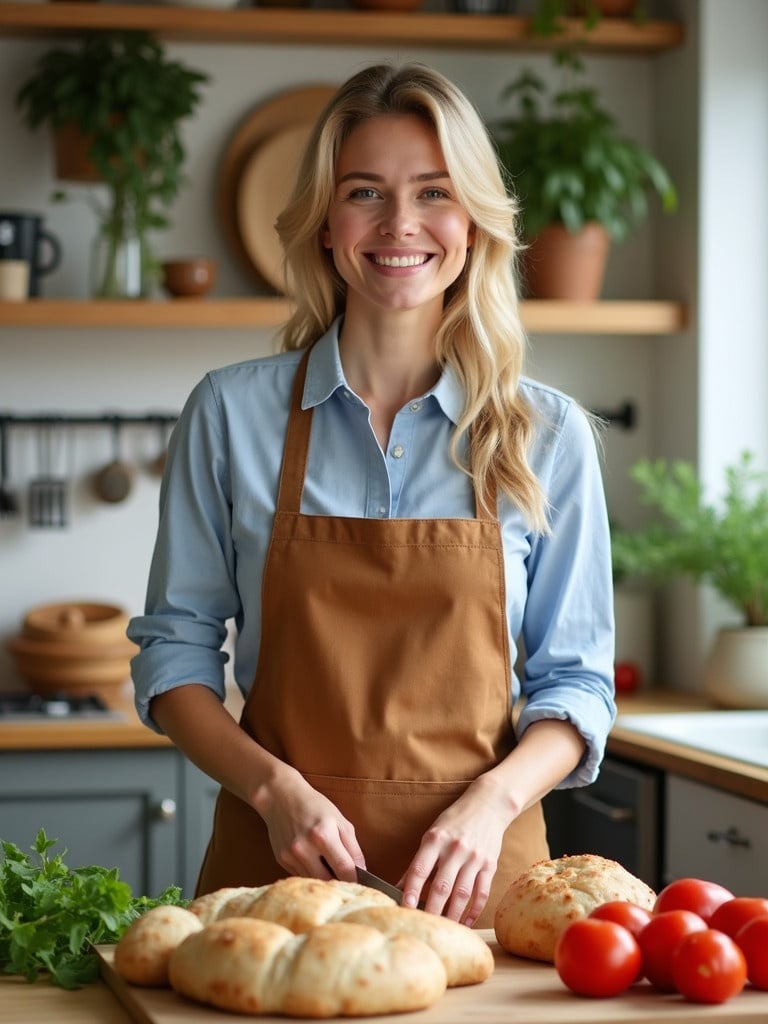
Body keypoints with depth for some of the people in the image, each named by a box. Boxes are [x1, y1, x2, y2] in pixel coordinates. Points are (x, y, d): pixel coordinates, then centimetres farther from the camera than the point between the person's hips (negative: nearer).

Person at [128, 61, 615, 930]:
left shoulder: (547, 435, 1)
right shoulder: (232, 413, 1)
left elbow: (576, 683, 5)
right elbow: (174, 652, 5)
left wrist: (493, 800, -13)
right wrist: (276, 788, -11)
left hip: (474, 879, 0)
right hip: (277, 862, 0)